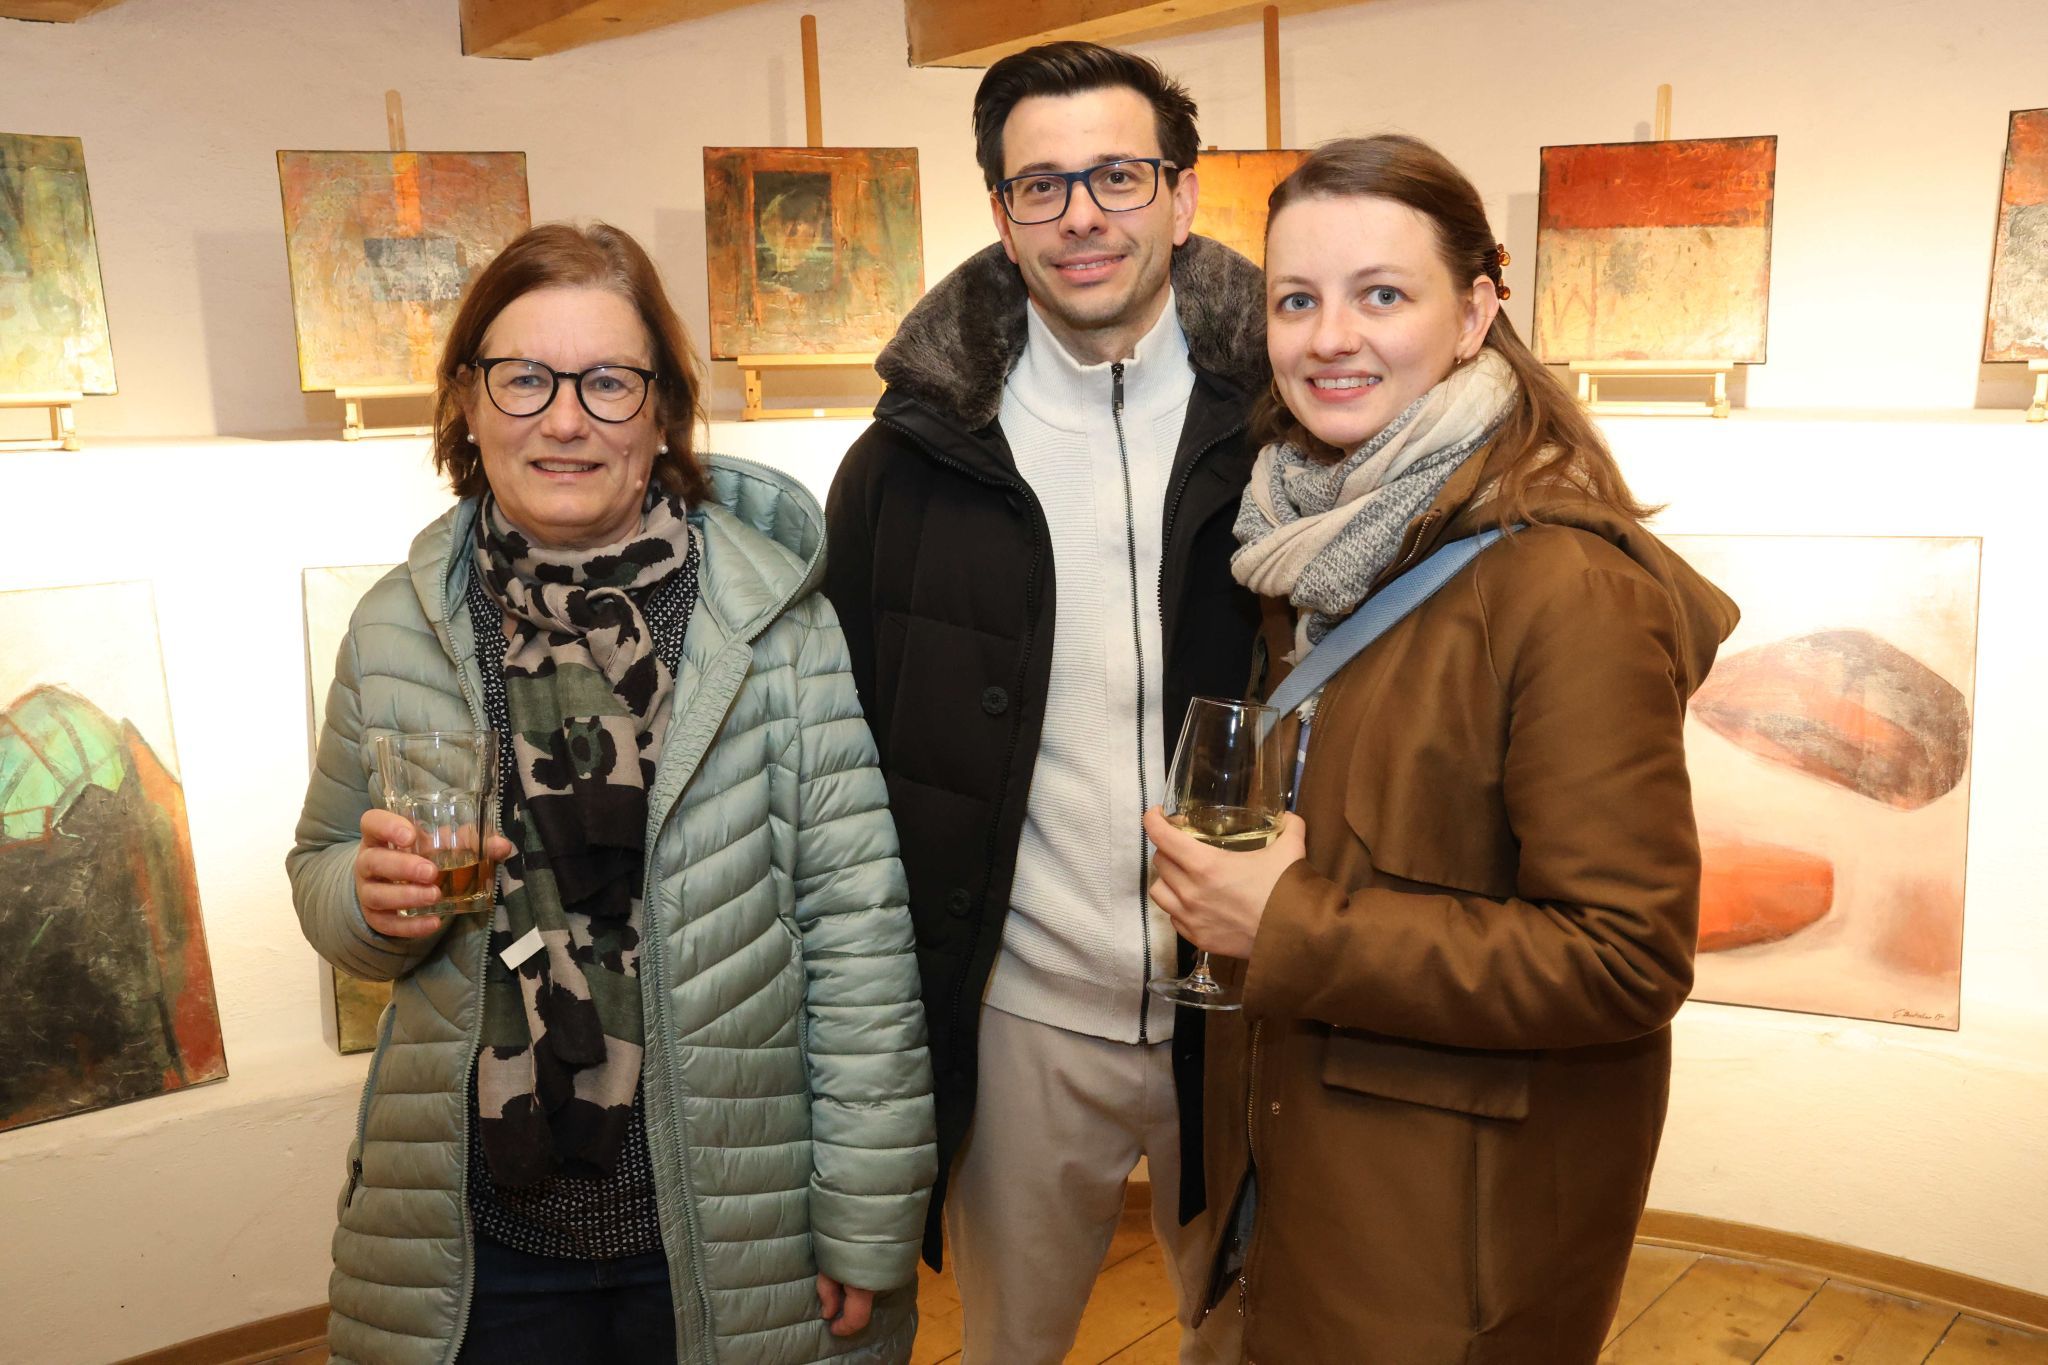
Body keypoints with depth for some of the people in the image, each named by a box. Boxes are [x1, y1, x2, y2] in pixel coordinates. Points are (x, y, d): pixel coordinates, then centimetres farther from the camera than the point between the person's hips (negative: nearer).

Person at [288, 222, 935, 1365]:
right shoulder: (396, 631, -1)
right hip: (480, 1233, 3)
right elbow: (326, 877, 11)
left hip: (734, 1228, -2)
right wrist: (373, 897, -12)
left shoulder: (775, 618, -12)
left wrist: (868, 1228, -10)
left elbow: (856, 933, -11)